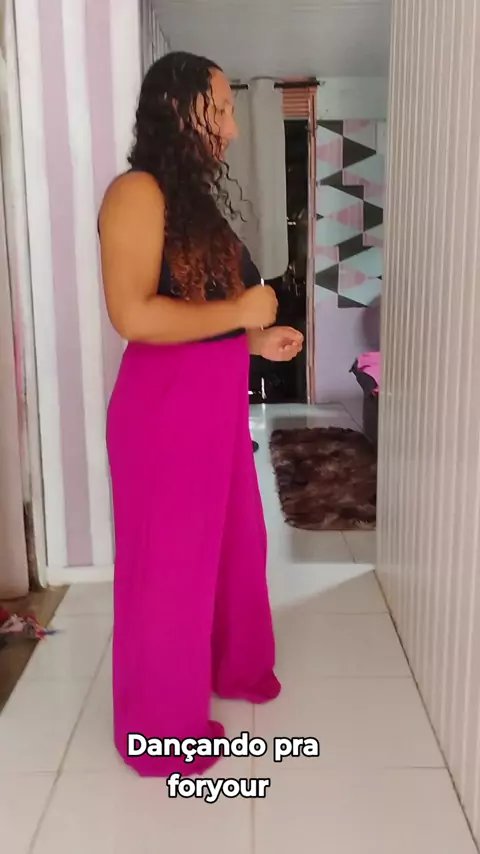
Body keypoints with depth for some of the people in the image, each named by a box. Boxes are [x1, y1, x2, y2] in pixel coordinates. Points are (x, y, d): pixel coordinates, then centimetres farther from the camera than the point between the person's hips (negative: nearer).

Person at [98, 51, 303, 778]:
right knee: (168, 566, 5)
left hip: (217, 403, 9)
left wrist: (256, 341, 7)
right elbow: (133, 315, -25)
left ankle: (232, 667, 44)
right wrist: (240, 313, -16)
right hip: (164, 409, -9)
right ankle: (162, 727, 26)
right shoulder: (138, 191, -13)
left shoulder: (197, 198, 14)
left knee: (233, 545, 21)